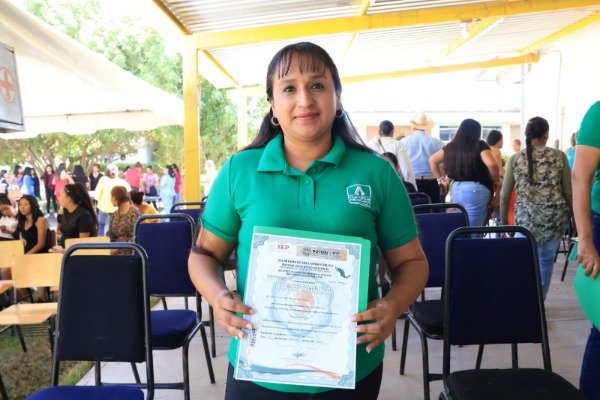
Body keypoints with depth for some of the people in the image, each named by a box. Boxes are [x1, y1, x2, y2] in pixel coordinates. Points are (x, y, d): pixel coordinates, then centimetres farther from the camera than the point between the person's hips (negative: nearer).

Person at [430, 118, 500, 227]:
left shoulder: (451, 146, 10)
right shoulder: (480, 145, -6)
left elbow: (432, 160, 19)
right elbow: (492, 164, -21)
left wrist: (440, 179, 21)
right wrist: (496, 180, -4)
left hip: (456, 189, 6)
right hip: (475, 190, -6)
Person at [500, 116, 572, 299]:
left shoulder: (515, 159, 0)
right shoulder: (559, 156, -1)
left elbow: (505, 195, 1)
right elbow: (569, 192, 2)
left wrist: (504, 220, 13)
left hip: (526, 220, 0)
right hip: (555, 218, 1)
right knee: (546, 260, 16)